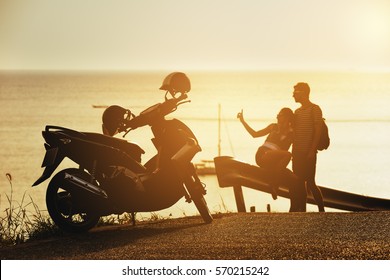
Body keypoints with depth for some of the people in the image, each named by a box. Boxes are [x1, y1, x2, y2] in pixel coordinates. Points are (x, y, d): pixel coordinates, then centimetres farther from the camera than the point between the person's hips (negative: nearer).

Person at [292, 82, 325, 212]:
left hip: (308, 153, -8)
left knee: (310, 183, -10)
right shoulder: (297, 111, 18)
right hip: (298, 153, 8)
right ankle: (302, 211, 10)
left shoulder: (315, 109, -5)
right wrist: (294, 152, 14)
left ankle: (322, 210, -4)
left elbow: (318, 131, -12)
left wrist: (312, 150, -19)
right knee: (299, 183, 6)